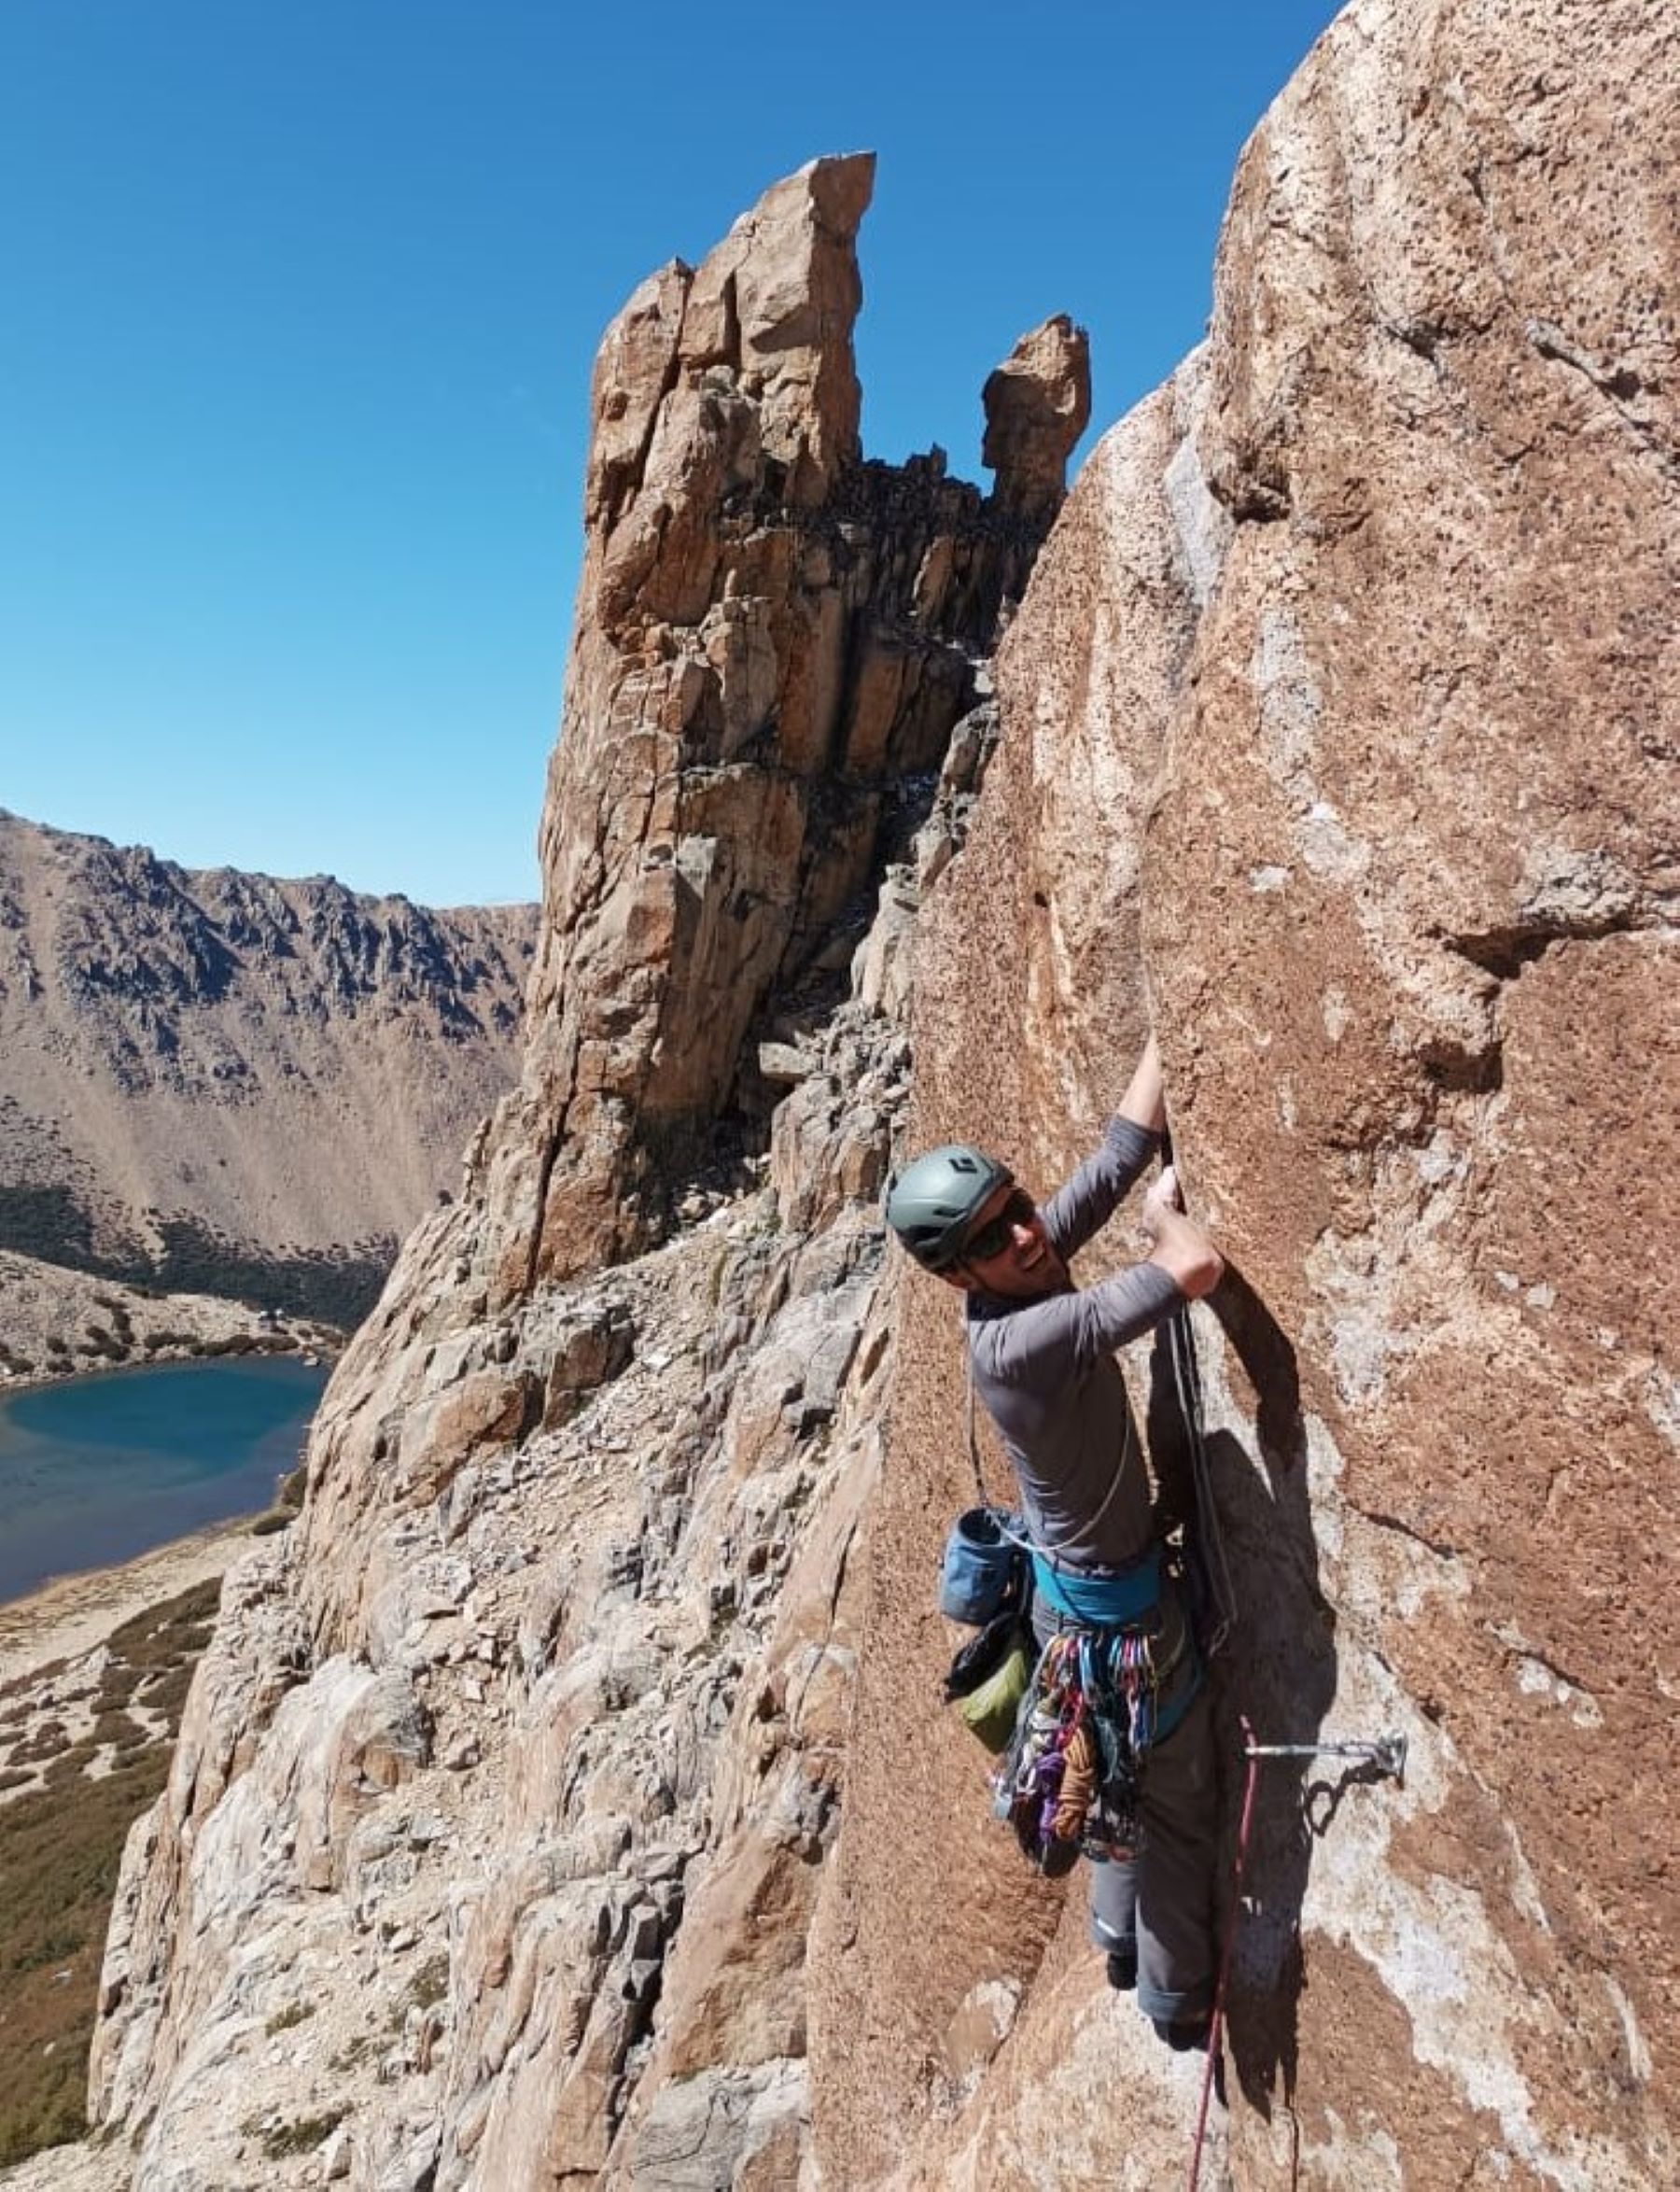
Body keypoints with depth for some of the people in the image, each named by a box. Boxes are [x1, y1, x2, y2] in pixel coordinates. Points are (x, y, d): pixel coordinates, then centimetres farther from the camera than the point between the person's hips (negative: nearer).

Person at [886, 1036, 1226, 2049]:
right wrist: (1168, 1211, -23)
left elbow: (1122, 1154, -8)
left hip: (1076, 1583, 8)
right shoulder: (1013, 1343, -37)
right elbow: (1197, 1269, -45)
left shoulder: (1039, 1261, -11)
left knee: (1128, 1773, 29)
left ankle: (1120, 1937, 51)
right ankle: (1178, 1998, 37)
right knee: (1180, 1801, 15)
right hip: (1118, 1602, -8)